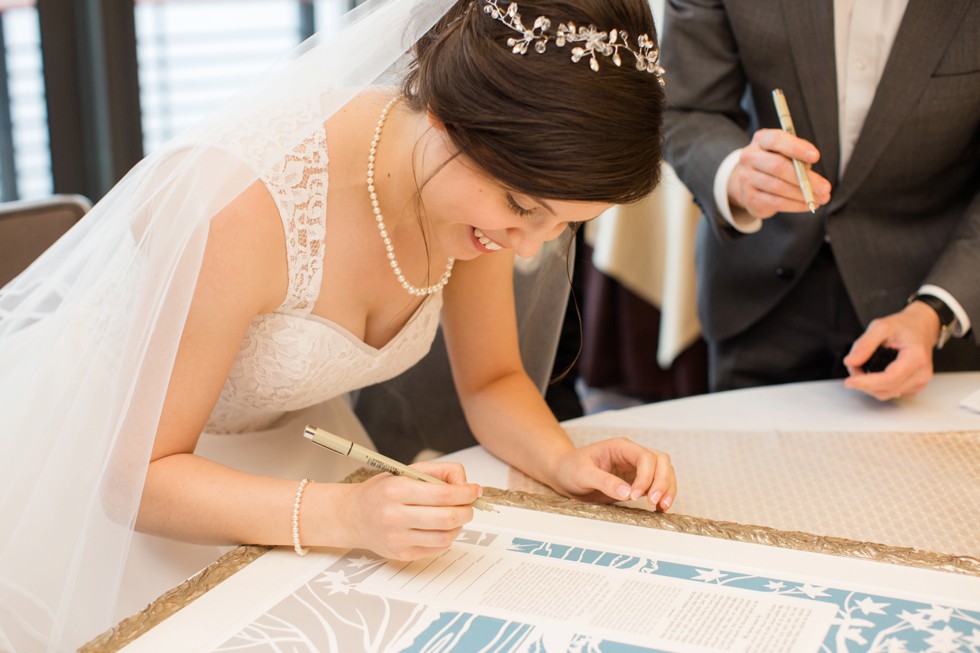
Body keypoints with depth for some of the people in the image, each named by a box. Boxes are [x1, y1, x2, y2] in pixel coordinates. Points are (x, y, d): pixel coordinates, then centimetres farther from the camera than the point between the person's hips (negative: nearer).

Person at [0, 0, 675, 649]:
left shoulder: (474, 184, -16)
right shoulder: (240, 202, -36)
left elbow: (491, 381, -2)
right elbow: (137, 475, -28)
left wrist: (562, 459, -22)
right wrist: (347, 515, -41)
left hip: (278, 442, 5)